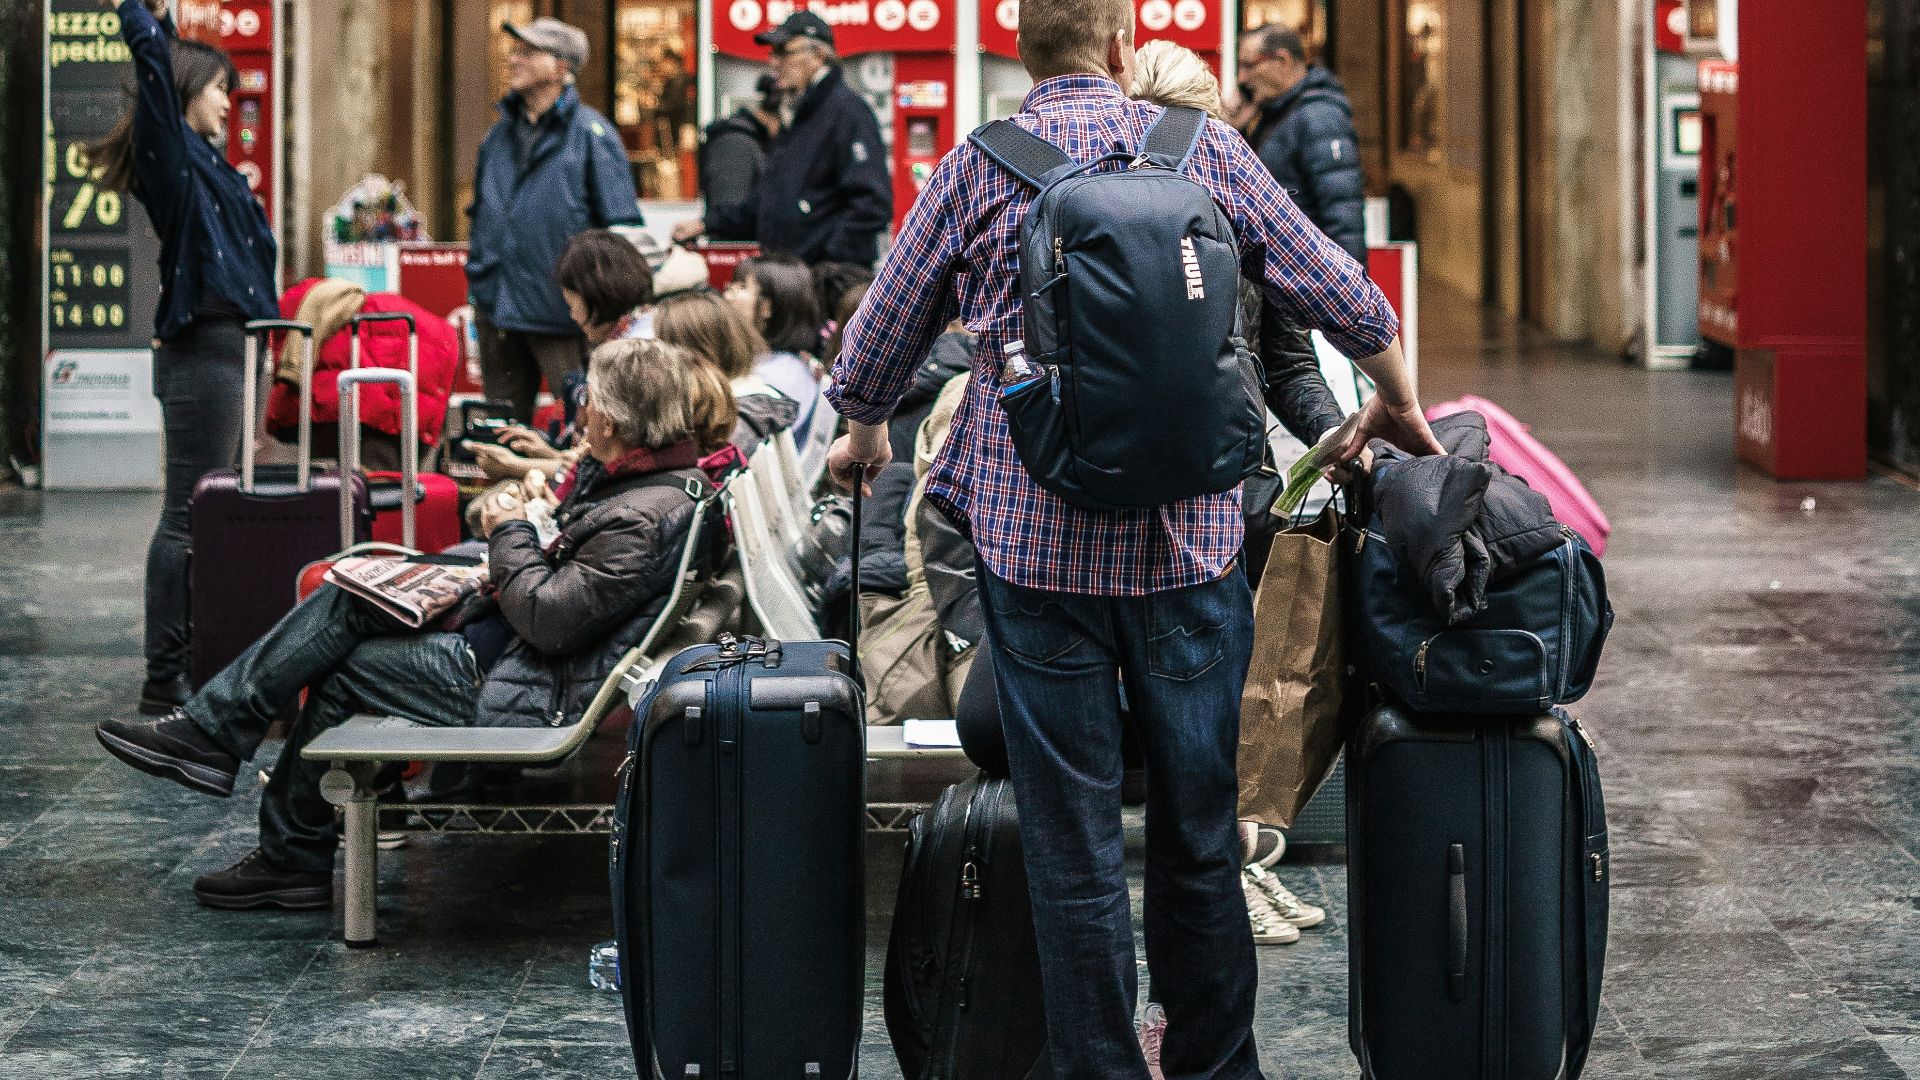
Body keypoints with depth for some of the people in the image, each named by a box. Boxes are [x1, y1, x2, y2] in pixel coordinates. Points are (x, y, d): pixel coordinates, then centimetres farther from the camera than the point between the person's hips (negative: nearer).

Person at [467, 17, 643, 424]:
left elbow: (622, 231, -8)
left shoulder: (591, 134, -7)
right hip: (497, 310, 6)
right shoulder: (500, 134, 12)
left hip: (562, 313, -6)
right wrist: (477, 279, 15)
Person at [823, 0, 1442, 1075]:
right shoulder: (1206, 149, 3)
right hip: (1188, 540, 1)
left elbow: (876, 351, 8)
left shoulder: (977, 170, 1)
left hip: (1034, 541, -1)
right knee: (1200, 828, 13)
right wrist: (1397, 403, 27)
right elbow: (1347, 300, 8)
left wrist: (865, 437, 30)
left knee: (1074, 846, 4)